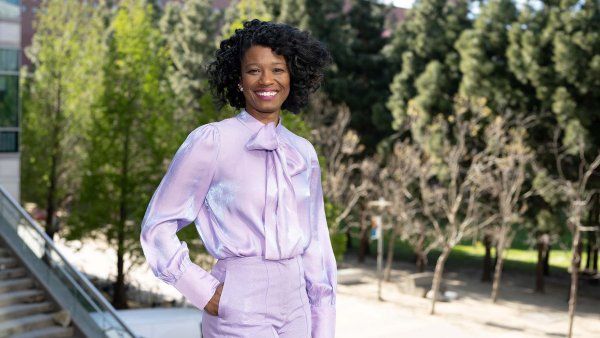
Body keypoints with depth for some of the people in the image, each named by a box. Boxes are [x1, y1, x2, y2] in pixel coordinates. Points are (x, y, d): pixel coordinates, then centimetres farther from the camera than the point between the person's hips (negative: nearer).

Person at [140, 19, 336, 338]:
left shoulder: (303, 153, 7)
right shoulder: (210, 141, -7)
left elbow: (315, 243, 11)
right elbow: (157, 226, -4)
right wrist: (204, 292, -10)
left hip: (295, 309, 5)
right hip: (238, 312, -5)